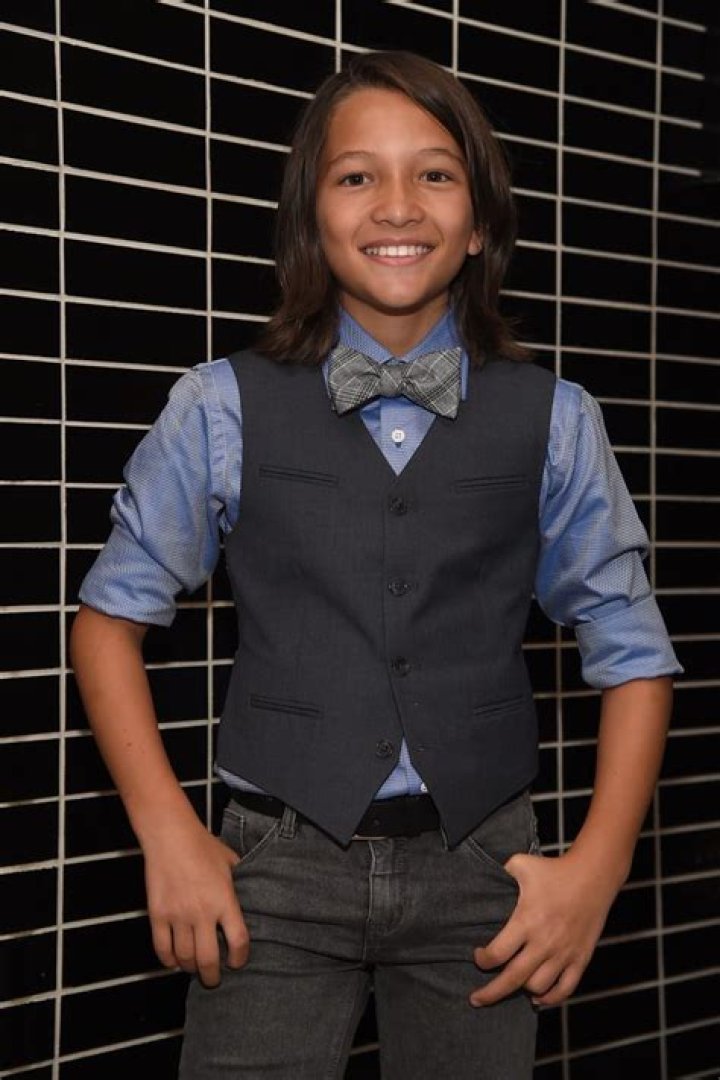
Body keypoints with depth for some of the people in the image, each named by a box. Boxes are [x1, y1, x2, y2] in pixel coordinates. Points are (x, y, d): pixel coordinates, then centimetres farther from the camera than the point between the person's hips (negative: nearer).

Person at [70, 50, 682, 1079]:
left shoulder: (553, 421, 0)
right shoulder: (224, 407, -2)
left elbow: (632, 652, 5)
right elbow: (111, 614, 4)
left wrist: (597, 866, -4)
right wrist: (168, 834, -4)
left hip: (480, 870, 1)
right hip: (278, 866, -1)